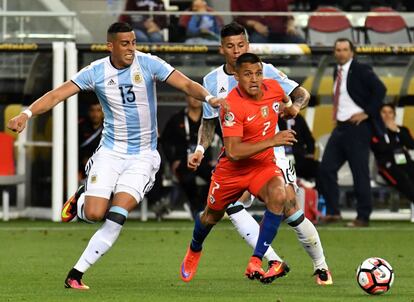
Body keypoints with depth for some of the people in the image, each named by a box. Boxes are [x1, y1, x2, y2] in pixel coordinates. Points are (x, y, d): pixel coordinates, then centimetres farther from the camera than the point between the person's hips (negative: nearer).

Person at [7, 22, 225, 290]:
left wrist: (208, 98, -35)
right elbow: (58, 94, -10)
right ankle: (81, 197, 26)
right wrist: (27, 113, -24)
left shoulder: (148, 64, -8)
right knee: (94, 214, -12)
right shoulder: (96, 72, -6)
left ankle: (76, 274, -9)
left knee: (117, 216, -16)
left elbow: (186, 84, -15)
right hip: (111, 152, 1)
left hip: (143, 155, -1)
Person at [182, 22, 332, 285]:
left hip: (271, 152, -2)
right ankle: (275, 261, -24)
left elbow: (302, 94, 0)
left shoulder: (265, 71, -6)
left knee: (292, 212, -7)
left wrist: (294, 106, -22)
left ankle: (321, 267, 13)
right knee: (232, 205, -25)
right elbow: (209, 122, 13)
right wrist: (200, 150, -3)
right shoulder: (212, 81, 2)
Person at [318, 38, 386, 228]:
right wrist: (338, 112, 13)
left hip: (358, 127, -8)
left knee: (360, 174, -4)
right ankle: (333, 211, 10)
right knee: (326, 169, 2)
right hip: (341, 127, 8)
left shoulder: (361, 70, -10)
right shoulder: (337, 72, 14)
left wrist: (367, 113, -18)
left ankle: (363, 217, 2)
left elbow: (380, 89, -18)